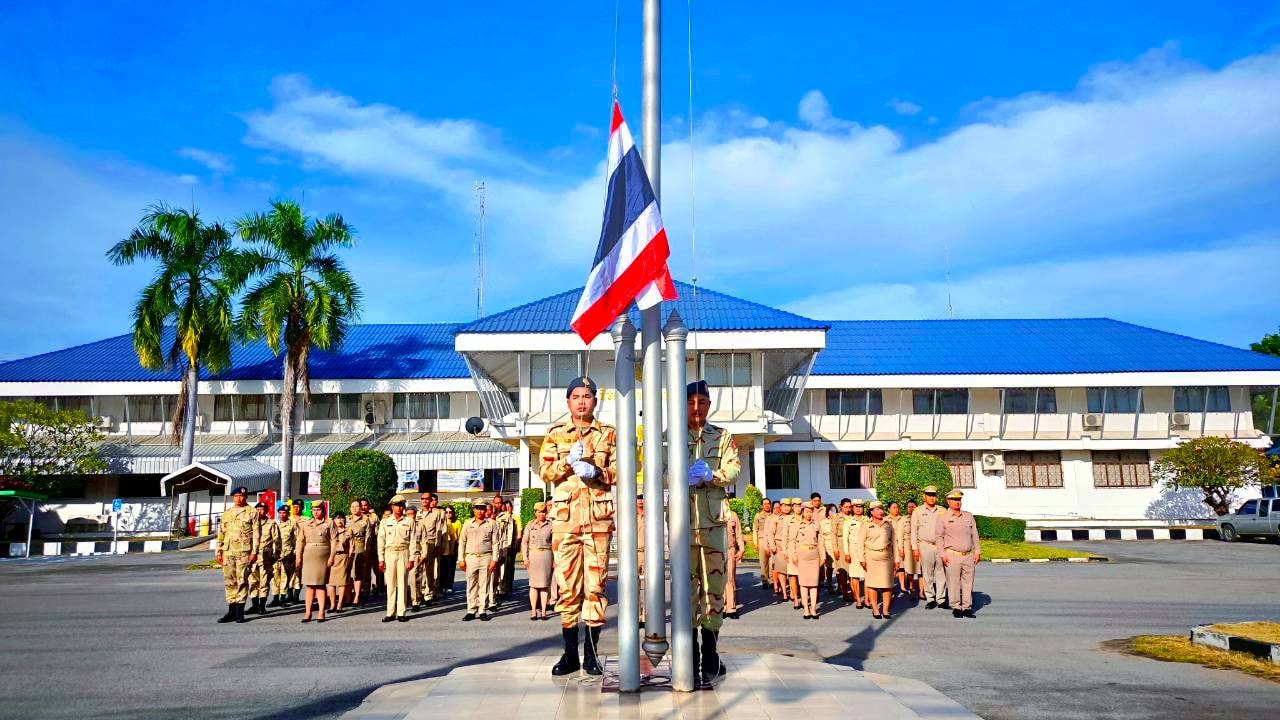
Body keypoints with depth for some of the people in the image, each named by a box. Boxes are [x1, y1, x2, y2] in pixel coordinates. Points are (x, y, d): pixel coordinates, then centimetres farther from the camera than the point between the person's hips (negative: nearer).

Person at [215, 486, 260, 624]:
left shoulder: (252, 512, 2)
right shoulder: (226, 513, 16)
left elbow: (256, 533, -3)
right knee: (229, 581, 6)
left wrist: (254, 552, -10)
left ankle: (240, 611, 1)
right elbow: (221, 534, 18)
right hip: (228, 552, 5)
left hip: (244, 552, -5)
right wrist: (218, 552, 11)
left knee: (242, 581, -4)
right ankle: (231, 611, 12)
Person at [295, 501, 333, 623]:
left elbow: (333, 541, 2)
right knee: (309, 585, 2)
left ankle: (321, 613, 3)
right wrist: (298, 556, 1)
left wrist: (331, 557, -6)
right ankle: (307, 612, 6)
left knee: (321, 585, -1)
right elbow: (300, 541, 9)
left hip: (323, 557, -2)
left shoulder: (329, 524, 5)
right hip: (308, 557, 2)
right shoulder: (305, 524, 12)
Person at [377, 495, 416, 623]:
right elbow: (381, 541, 7)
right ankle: (390, 613, 8)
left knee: (402, 583, -1)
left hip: (403, 553, -1)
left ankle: (401, 612, 4)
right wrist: (381, 559, 1)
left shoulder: (409, 521, 5)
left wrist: (411, 558, -4)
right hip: (389, 554, 1)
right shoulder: (385, 522, 7)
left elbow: (412, 541, 3)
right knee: (390, 584, 3)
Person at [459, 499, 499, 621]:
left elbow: (495, 543, 4)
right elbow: (461, 542, 10)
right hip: (470, 557, 1)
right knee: (471, 586, 3)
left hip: (486, 557, -1)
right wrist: (461, 559, 3)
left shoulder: (491, 524, 6)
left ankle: (483, 610, 7)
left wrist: (494, 560, -3)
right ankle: (471, 611, 9)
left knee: (484, 585, 1)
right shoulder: (467, 524, 10)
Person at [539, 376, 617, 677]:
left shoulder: (609, 433, 12)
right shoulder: (555, 434, 13)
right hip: (565, 515, 1)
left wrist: (597, 472, -12)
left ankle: (591, 652, 8)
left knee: (596, 583, -1)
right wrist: (568, 462, -11)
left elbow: (619, 469, 6)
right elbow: (544, 471, 6)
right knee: (567, 583, 1)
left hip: (598, 516, 0)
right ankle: (570, 653, 9)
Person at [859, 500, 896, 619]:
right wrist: (862, 559, -6)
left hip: (887, 557, 3)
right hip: (871, 557, -2)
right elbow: (861, 543, 1)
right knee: (872, 584, -2)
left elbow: (893, 542, 14)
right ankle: (875, 610, 5)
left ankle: (885, 610, 8)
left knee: (888, 584, 0)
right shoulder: (865, 526, 4)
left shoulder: (888, 525, 13)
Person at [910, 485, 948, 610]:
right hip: (925, 546, -1)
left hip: (941, 546, 1)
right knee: (927, 574, 1)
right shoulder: (918, 511, 5)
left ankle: (941, 599, 7)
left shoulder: (942, 511, 9)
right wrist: (915, 548, -1)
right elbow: (913, 531, 5)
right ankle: (931, 599, 9)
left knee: (941, 573, 1)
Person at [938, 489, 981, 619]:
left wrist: (977, 552, 9)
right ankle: (956, 607, 6)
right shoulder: (943, 517, 2)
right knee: (953, 583, -3)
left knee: (968, 583, 4)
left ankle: (967, 607, 12)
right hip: (952, 555, -3)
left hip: (969, 555, 3)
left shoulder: (969, 516, 14)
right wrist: (943, 554, -6)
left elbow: (975, 535, 16)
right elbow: (939, 537, 1)